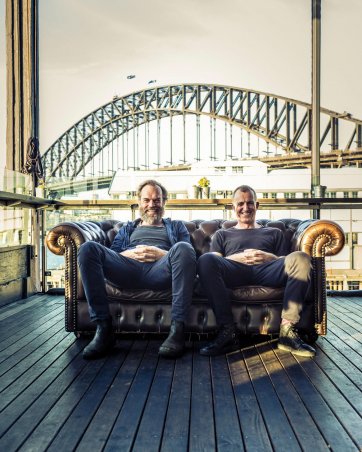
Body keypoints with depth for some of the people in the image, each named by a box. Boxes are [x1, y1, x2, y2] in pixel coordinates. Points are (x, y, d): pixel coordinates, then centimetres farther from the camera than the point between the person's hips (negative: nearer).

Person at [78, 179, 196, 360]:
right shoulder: (127, 228, 36)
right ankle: (103, 328, -27)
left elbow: (188, 255, 15)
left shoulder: (176, 226, 33)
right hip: (128, 267, 2)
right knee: (88, 248, -24)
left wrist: (162, 254, -4)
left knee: (183, 248, -35)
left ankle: (177, 329, -37)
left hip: (159, 270, -1)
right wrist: (130, 253, -1)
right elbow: (111, 254, 21)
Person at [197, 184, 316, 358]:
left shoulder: (274, 232, 36)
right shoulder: (222, 235, 33)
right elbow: (214, 263, 15)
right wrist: (238, 257, -3)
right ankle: (228, 331, -35)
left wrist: (269, 257, 0)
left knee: (300, 258, -30)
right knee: (205, 260, -34)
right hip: (234, 271, 0)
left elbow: (286, 262, 21)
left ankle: (287, 331, -32)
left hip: (266, 271, 1)